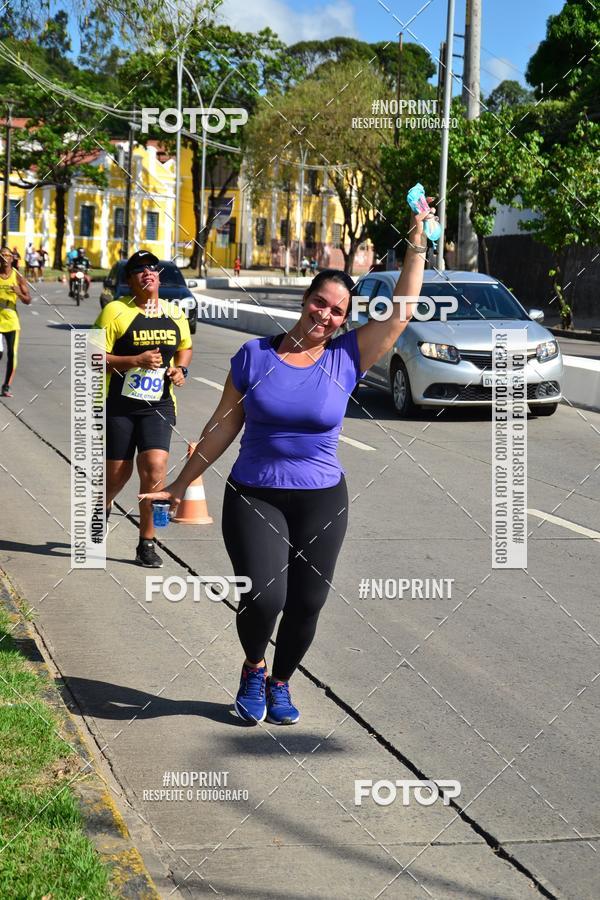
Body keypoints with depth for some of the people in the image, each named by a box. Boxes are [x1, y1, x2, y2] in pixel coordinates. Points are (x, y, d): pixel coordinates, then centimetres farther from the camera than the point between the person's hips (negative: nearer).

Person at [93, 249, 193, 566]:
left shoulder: (175, 314, 6)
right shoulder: (116, 311, -8)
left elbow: (185, 347, 25)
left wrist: (181, 368, 4)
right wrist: (137, 360, -20)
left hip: (158, 405, 2)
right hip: (119, 405, -2)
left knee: (155, 468, -15)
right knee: (117, 472, 8)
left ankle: (147, 543, -1)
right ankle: (103, 506, 46)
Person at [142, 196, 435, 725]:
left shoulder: (347, 359, -2)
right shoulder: (255, 355, -3)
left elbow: (402, 311, -3)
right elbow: (224, 426, 4)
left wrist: (418, 246, -4)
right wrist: (181, 485, 6)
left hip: (322, 501, 2)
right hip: (253, 497, -2)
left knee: (306, 604, 5)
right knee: (263, 595, -17)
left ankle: (280, 683, 32)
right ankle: (253, 668, 15)